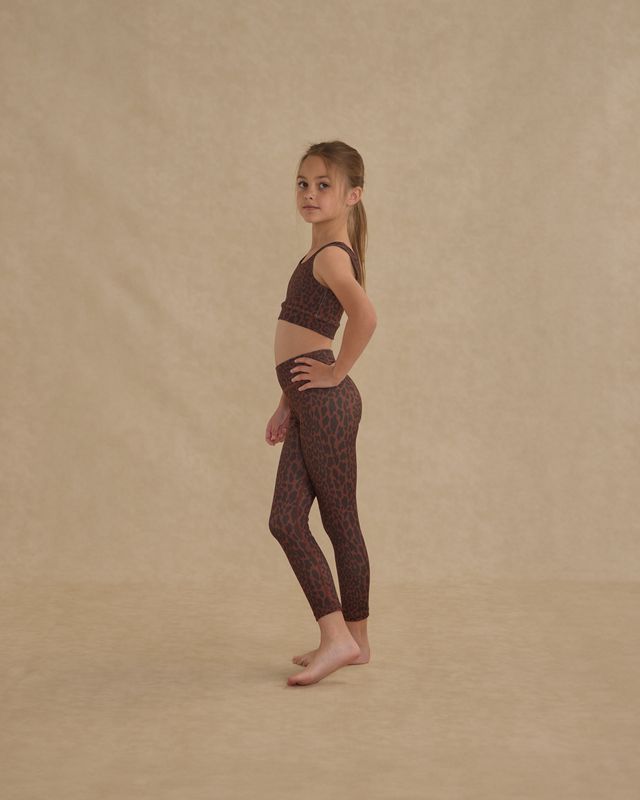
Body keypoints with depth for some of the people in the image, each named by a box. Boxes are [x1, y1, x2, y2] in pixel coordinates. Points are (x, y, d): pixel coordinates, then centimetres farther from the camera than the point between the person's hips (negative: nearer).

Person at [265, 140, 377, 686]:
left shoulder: (332, 255, -13)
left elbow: (365, 315, -33)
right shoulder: (325, 254, 18)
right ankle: (338, 637, 15)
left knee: (341, 523, 0)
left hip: (327, 403, -10)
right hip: (309, 406, 10)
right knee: (286, 520, 8)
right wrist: (287, 404, 20)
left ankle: (350, 638, 11)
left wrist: (337, 372, -19)